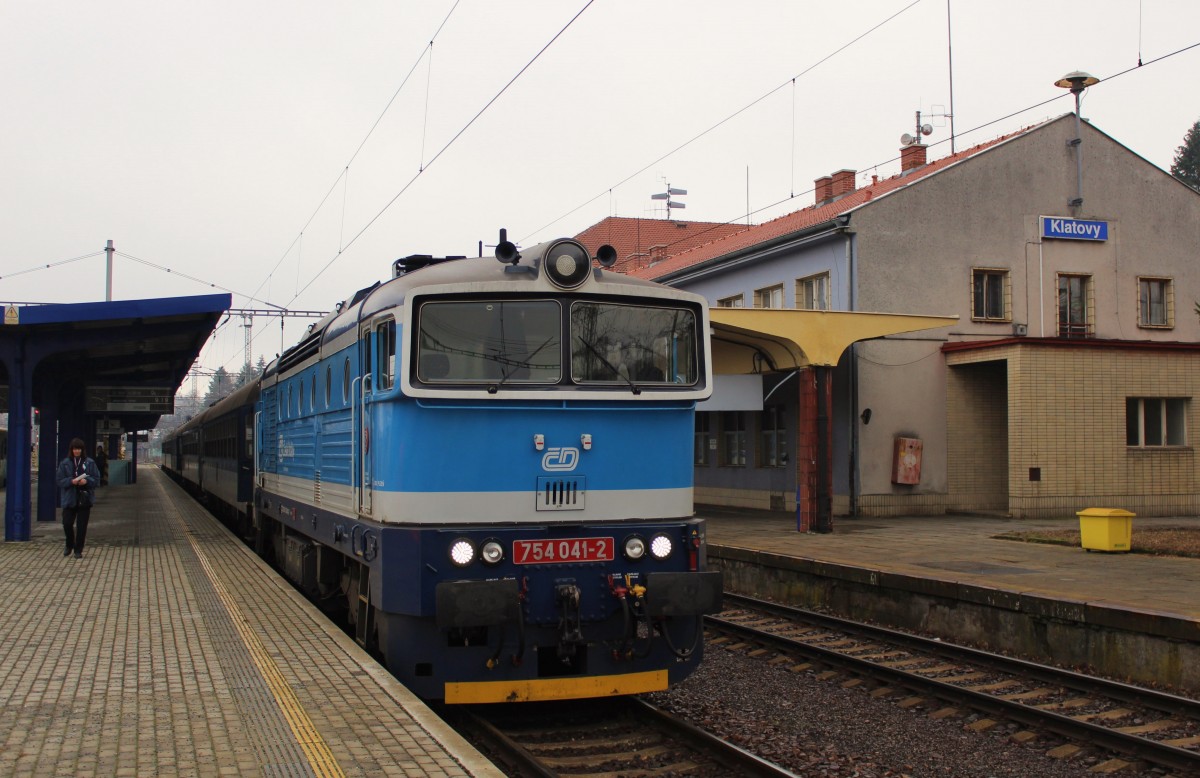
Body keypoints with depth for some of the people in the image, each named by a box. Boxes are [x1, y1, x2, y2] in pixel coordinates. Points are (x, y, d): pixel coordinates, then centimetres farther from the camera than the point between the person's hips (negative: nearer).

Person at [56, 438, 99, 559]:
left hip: (84, 499, 0)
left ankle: (78, 550, 11)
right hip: (69, 498, 0)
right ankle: (69, 546, 24)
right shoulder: (65, 463, 3)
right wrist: (71, 481, -17)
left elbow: (96, 479, 2)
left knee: (82, 526, 1)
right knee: (67, 523, -2)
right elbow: (60, 480, 0)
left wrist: (87, 481, -17)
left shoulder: (90, 462, 2)